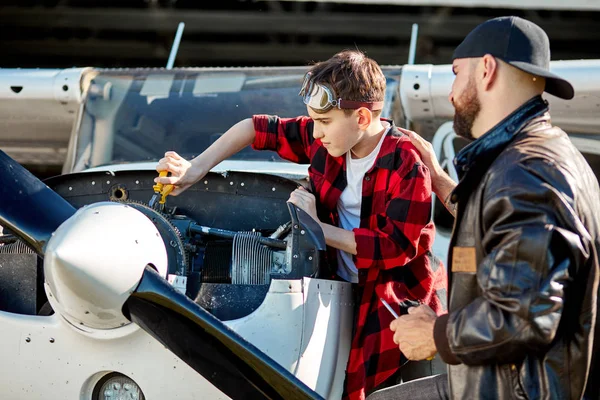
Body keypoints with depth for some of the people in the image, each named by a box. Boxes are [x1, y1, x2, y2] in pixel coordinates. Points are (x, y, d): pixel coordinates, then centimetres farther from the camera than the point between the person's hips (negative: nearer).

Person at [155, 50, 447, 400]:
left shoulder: (407, 164, -21)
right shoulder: (325, 140, -2)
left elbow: (397, 247, -25)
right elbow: (257, 129, 10)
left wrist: (319, 228, -19)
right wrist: (195, 170, 6)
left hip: (400, 302, -6)